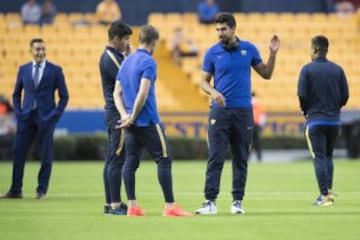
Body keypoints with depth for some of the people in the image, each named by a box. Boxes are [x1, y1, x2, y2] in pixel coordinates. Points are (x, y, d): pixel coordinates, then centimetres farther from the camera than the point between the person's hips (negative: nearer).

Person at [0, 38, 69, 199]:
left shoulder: (55, 70, 2)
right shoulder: (23, 70, 10)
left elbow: (64, 96, 4)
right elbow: (16, 94, 18)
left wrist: (56, 114, -6)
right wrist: (18, 112, 4)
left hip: (46, 118, -3)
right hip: (26, 117, 3)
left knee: (46, 156, 0)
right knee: (18, 152, -1)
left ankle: (42, 191, 8)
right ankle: (15, 190, 5)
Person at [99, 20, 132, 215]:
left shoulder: (115, 56, 16)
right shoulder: (110, 58, -15)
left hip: (115, 114, 10)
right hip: (118, 113, -10)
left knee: (112, 159, 11)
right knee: (117, 159, -9)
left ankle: (110, 204, 15)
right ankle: (115, 205, -9)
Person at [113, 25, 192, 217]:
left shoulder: (126, 62, 14)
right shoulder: (148, 62, -11)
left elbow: (117, 93, 12)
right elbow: (143, 94, -20)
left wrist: (125, 115, 0)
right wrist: (132, 118, -12)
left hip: (132, 124, 8)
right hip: (148, 121, -8)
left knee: (130, 162, 7)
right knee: (164, 160, -3)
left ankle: (132, 206, 6)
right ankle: (170, 206, -6)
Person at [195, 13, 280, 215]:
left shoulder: (249, 49, 3)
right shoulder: (212, 53, 0)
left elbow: (266, 74, 8)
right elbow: (204, 81, 5)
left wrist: (273, 54, -5)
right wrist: (213, 92, -16)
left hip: (243, 111, 1)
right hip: (220, 111, -1)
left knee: (241, 159, 5)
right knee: (215, 158, -7)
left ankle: (238, 201, 11)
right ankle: (211, 201, -8)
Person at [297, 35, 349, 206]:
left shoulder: (307, 69, -6)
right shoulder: (338, 70, 4)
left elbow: (302, 95, -10)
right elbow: (345, 95, 3)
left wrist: (306, 111, 8)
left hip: (315, 120, -4)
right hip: (334, 120, 4)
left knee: (319, 157, -2)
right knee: (328, 156, 17)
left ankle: (325, 195, -9)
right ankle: (328, 190, 9)